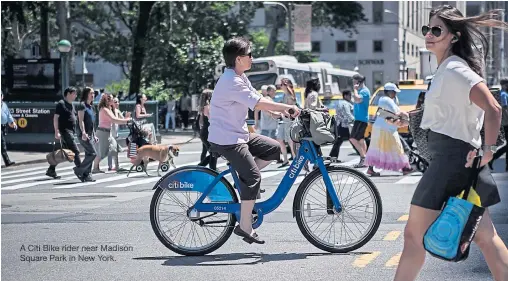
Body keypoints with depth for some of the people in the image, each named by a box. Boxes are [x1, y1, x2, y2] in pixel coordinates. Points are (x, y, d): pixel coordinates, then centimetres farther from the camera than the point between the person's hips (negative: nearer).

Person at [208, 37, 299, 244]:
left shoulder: (240, 78, 12)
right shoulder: (232, 82, -21)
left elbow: (257, 101, 12)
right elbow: (257, 103, -27)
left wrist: (279, 111, 0)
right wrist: (288, 107, -23)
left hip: (239, 134, 10)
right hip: (226, 139, -10)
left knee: (273, 149, 8)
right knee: (253, 177, -13)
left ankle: (243, 179, 10)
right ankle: (245, 227, -8)